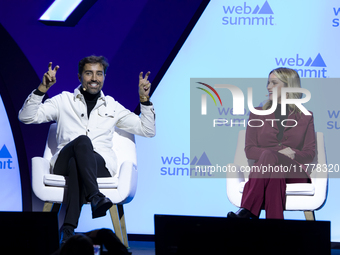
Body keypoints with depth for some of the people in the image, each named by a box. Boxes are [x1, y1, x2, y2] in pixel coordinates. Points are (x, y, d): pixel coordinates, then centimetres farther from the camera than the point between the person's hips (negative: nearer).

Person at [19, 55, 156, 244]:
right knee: (82, 141, -38)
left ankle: (68, 229, -52)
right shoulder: (64, 101, 21)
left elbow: (148, 130, 25)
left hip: (101, 164, 1)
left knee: (75, 164, -38)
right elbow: (26, 117, 10)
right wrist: (42, 88, -3)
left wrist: (144, 99, 12)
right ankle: (95, 197, -56)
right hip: (63, 163, -1)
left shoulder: (113, 107, 26)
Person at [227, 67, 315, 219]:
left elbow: (309, 153, 10)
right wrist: (277, 153, -12)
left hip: (294, 175, -1)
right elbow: (249, 150, 8)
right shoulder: (257, 114, 19)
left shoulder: (306, 117, 18)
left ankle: (247, 211, -49)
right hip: (264, 169, 1)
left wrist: (292, 154, -15)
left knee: (269, 156, -36)